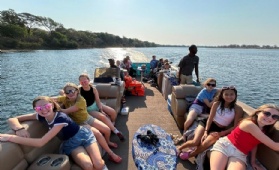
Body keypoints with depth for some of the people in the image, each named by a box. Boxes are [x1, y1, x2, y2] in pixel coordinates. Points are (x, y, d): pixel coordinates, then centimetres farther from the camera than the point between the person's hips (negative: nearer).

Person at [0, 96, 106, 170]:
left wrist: (10, 137, -35)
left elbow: (41, 142, -36)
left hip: (83, 135, -4)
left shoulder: (61, 118, -32)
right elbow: (12, 120, -7)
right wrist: (19, 129, -29)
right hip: (70, 143, 4)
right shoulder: (41, 116, -13)